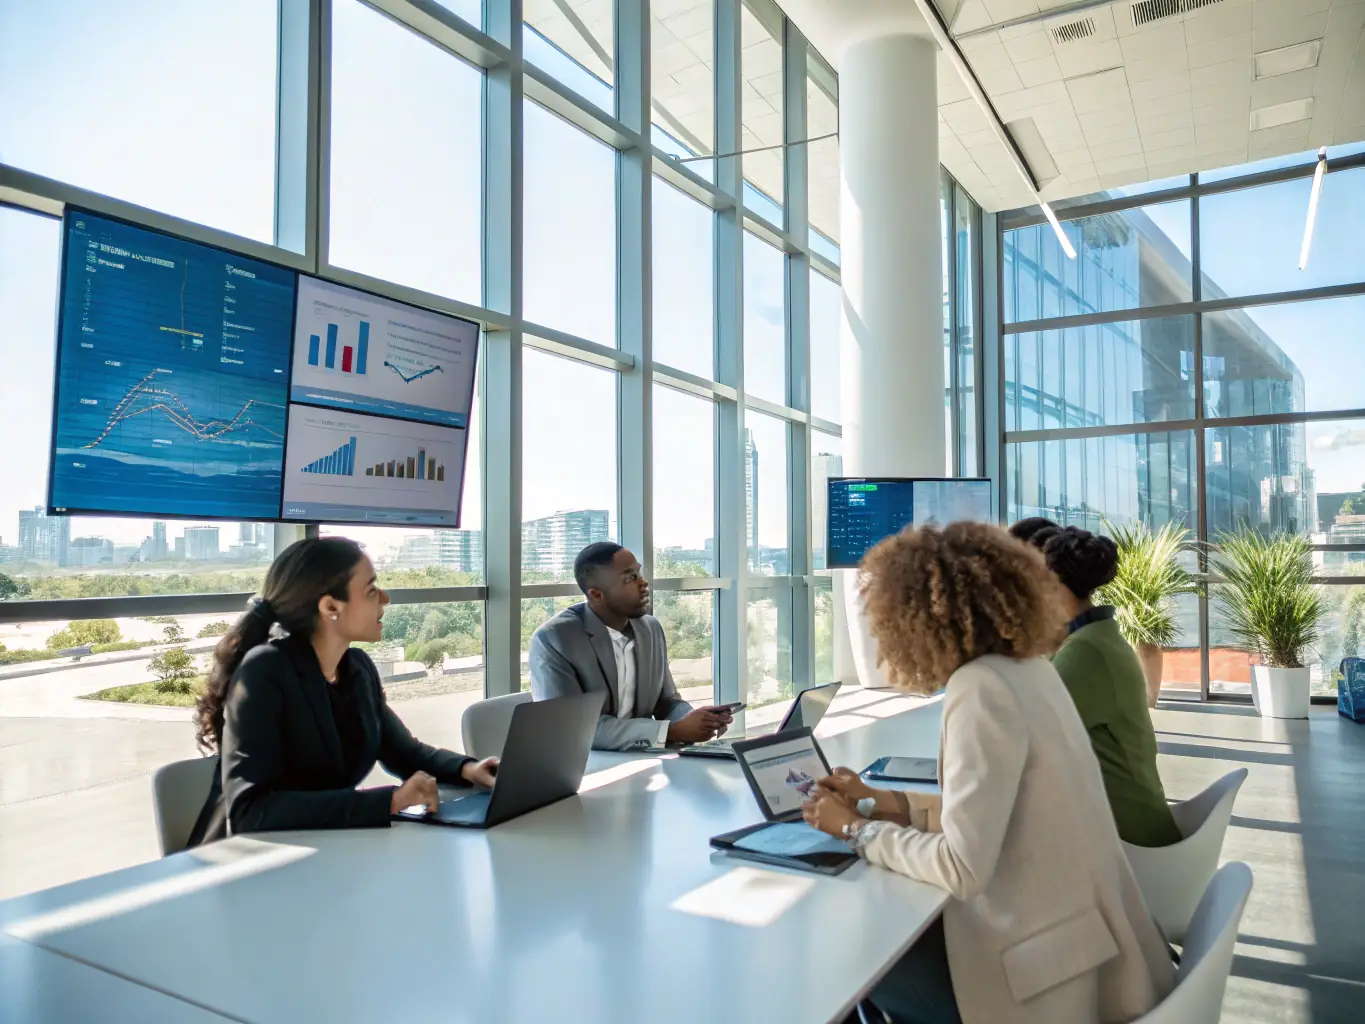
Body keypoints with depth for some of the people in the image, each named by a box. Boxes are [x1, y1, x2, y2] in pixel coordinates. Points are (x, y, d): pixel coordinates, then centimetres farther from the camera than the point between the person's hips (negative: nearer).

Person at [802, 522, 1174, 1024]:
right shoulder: (1027, 667, 2)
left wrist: (857, 829, -11)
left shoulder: (983, 688, -24)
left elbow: (960, 868, -25)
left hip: (1052, 977, -8)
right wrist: (879, 802, 7)